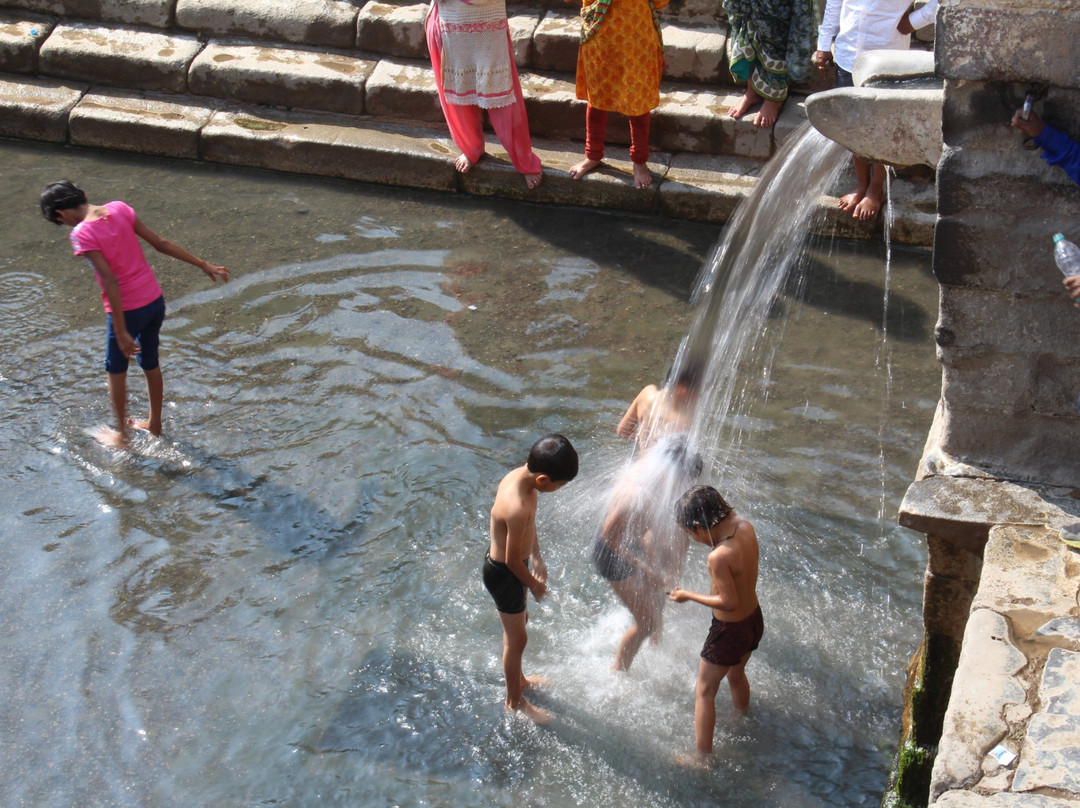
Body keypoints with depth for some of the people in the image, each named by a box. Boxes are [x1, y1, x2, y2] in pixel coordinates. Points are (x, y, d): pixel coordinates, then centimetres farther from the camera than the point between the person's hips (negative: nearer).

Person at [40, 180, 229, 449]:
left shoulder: (81, 234, -18)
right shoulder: (119, 209, -2)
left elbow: (110, 281, -23)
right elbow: (161, 243, 1)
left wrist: (121, 332, -21)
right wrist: (204, 265, 7)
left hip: (126, 310, -6)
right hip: (155, 300, 6)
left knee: (116, 370, 17)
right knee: (150, 363, 24)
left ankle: (121, 434, 30)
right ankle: (154, 424, 40)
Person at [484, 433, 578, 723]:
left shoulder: (522, 474, -12)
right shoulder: (517, 506, -39)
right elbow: (513, 559, -26)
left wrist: (537, 558, 4)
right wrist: (534, 585, -9)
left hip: (507, 563, 9)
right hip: (503, 573, -9)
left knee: (519, 622, 29)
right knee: (517, 638, 12)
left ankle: (518, 679, 52)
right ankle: (515, 701, 34)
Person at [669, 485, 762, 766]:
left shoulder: (719, 556, -34)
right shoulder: (745, 527, -12)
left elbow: (729, 601, -25)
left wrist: (688, 596, -16)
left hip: (729, 631, -8)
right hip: (755, 620, 8)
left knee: (705, 692, 11)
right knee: (737, 675, 32)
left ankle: (702, 758, 19)